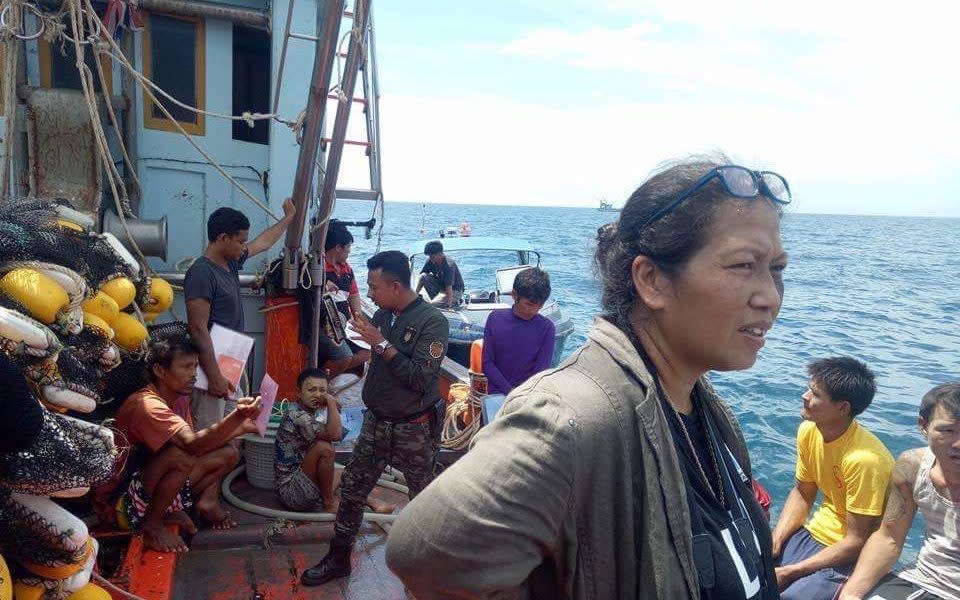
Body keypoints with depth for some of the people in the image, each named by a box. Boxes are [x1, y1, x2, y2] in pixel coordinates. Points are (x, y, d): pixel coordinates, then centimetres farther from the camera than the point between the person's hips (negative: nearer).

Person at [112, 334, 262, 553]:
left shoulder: (179, 399, 4)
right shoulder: (147, 404, -26)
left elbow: (196, 442, 5)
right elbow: (192, 444, -40)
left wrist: (239, 428, -8)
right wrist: (237, 416, -53)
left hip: (159, 486, 8)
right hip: (129, 502, -8)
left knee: (228, 454, 2)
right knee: (181, 457, -34)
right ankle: (151, 525, -14)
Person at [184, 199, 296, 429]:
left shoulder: (231, 262, 9)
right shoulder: (201, 273, -18)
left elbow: (263, 242, 27)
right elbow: (198, 330, -22)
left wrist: (289, 217, 38)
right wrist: (215, 377, -24)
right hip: (212, 370, -9)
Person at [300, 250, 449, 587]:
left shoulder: (432, 322, -17)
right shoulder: (382, 315, 2)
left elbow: (421, 378, -24)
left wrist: (382, 344, -23)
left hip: (413, 428, -6)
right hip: (375, 421, 6)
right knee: (351, 489, 11)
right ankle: (338, 559, 27)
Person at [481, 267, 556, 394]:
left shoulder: (547, 328, -6)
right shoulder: (495, 318, 0)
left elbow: (541, 371, -6)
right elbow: (487, 362, 1)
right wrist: (510, 391, -9)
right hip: (496, 393, 1)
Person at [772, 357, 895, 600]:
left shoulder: (864, 459, -26)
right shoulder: (808, 430, -6)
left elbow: (856, 543, -21)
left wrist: (787, 573, -20)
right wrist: (774, 543, -6)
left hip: (850, 556, -6)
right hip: (813, 534, 6)